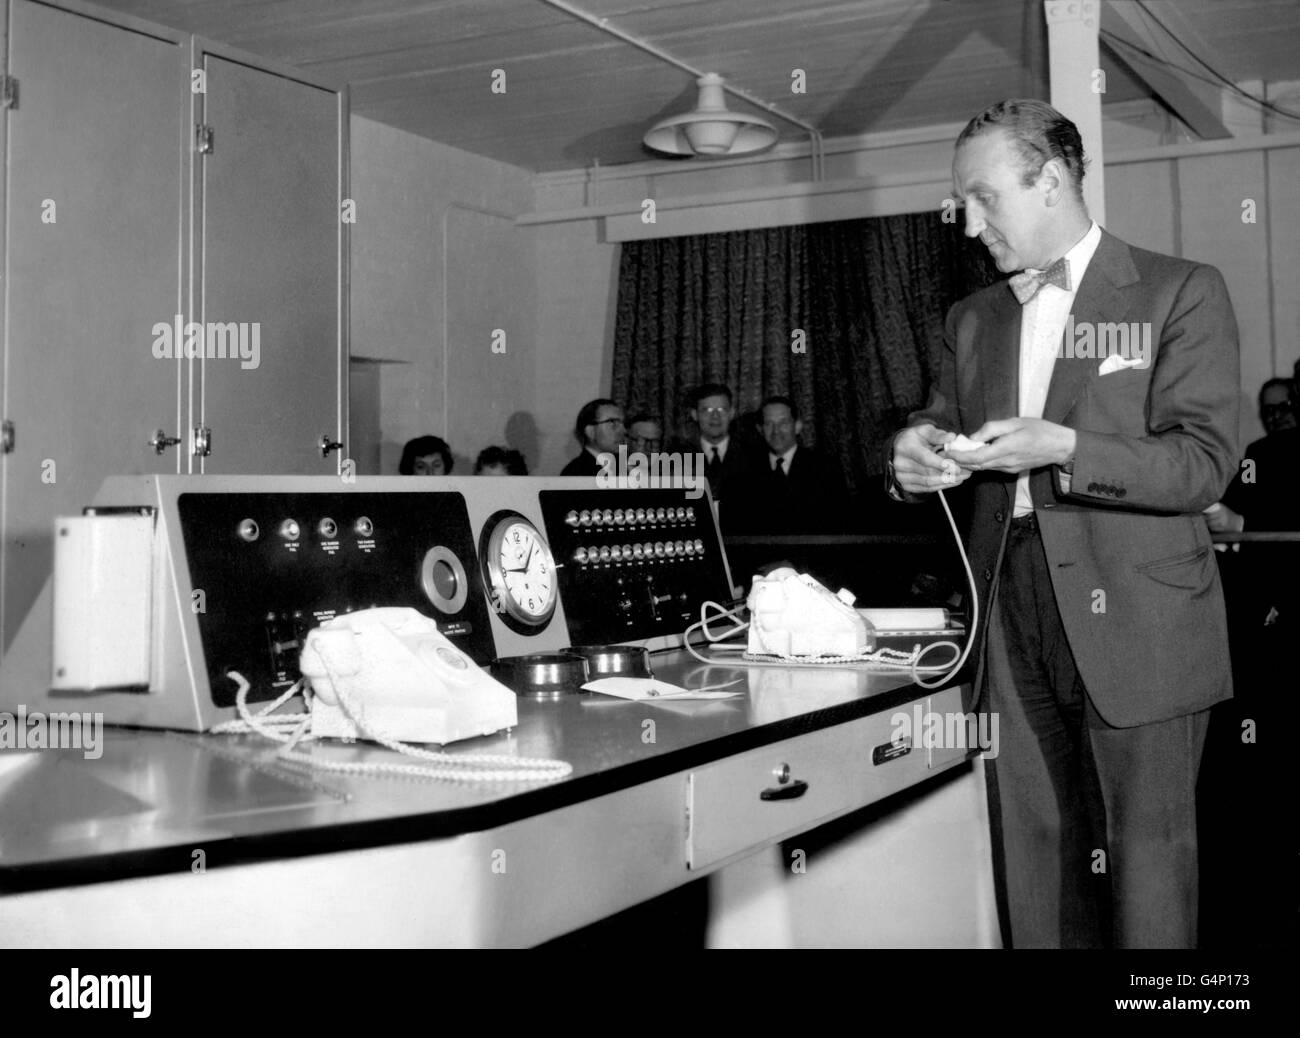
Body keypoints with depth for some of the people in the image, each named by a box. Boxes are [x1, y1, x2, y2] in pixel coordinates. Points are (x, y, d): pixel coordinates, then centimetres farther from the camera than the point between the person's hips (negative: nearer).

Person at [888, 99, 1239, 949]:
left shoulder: (1181, 293, 0)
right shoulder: (973, 320, 16)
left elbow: (1204, 464, -9)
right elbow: (941, 430, 18)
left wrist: (1063, 449, -23)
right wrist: (915, 457, -6)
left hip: (1136, 628, -4)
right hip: (1013, 626, 5)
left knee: (1144, 867, 1)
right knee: (1034, 867, 7)